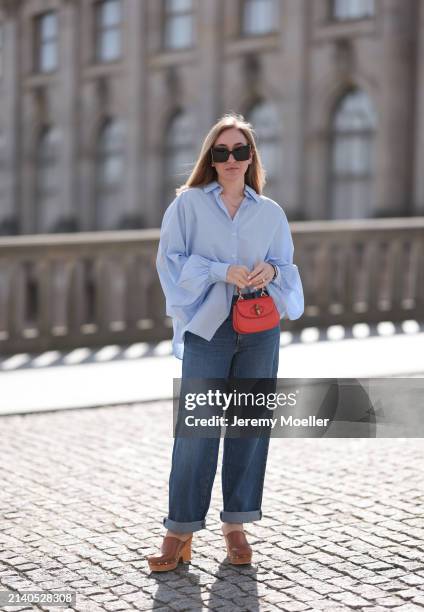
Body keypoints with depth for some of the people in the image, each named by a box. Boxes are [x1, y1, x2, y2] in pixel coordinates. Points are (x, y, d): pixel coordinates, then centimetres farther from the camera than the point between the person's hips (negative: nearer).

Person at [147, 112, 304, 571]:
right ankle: (180, 531, 2)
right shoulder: (188, 203, 3)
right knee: (197, 428, -7)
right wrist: (223, 271, -13)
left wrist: (270, 270, -7)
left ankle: (236, 525, 16)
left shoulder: (271, 212, 12)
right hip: (207, 327, -3)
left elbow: (288, 267, 16)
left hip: (260, 329, 3)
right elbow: (170, 260, -2)